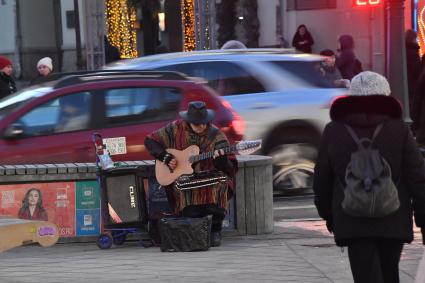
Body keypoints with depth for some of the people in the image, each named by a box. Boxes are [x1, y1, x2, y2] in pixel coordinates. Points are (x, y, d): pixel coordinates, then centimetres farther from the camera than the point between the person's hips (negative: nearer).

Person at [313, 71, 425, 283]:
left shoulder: (334, 132, 1)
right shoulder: (399, 131, -2)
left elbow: (321, 180, 8)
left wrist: (328, 215, 22)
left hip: (353, 224, -1)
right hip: (393, 223, 1)